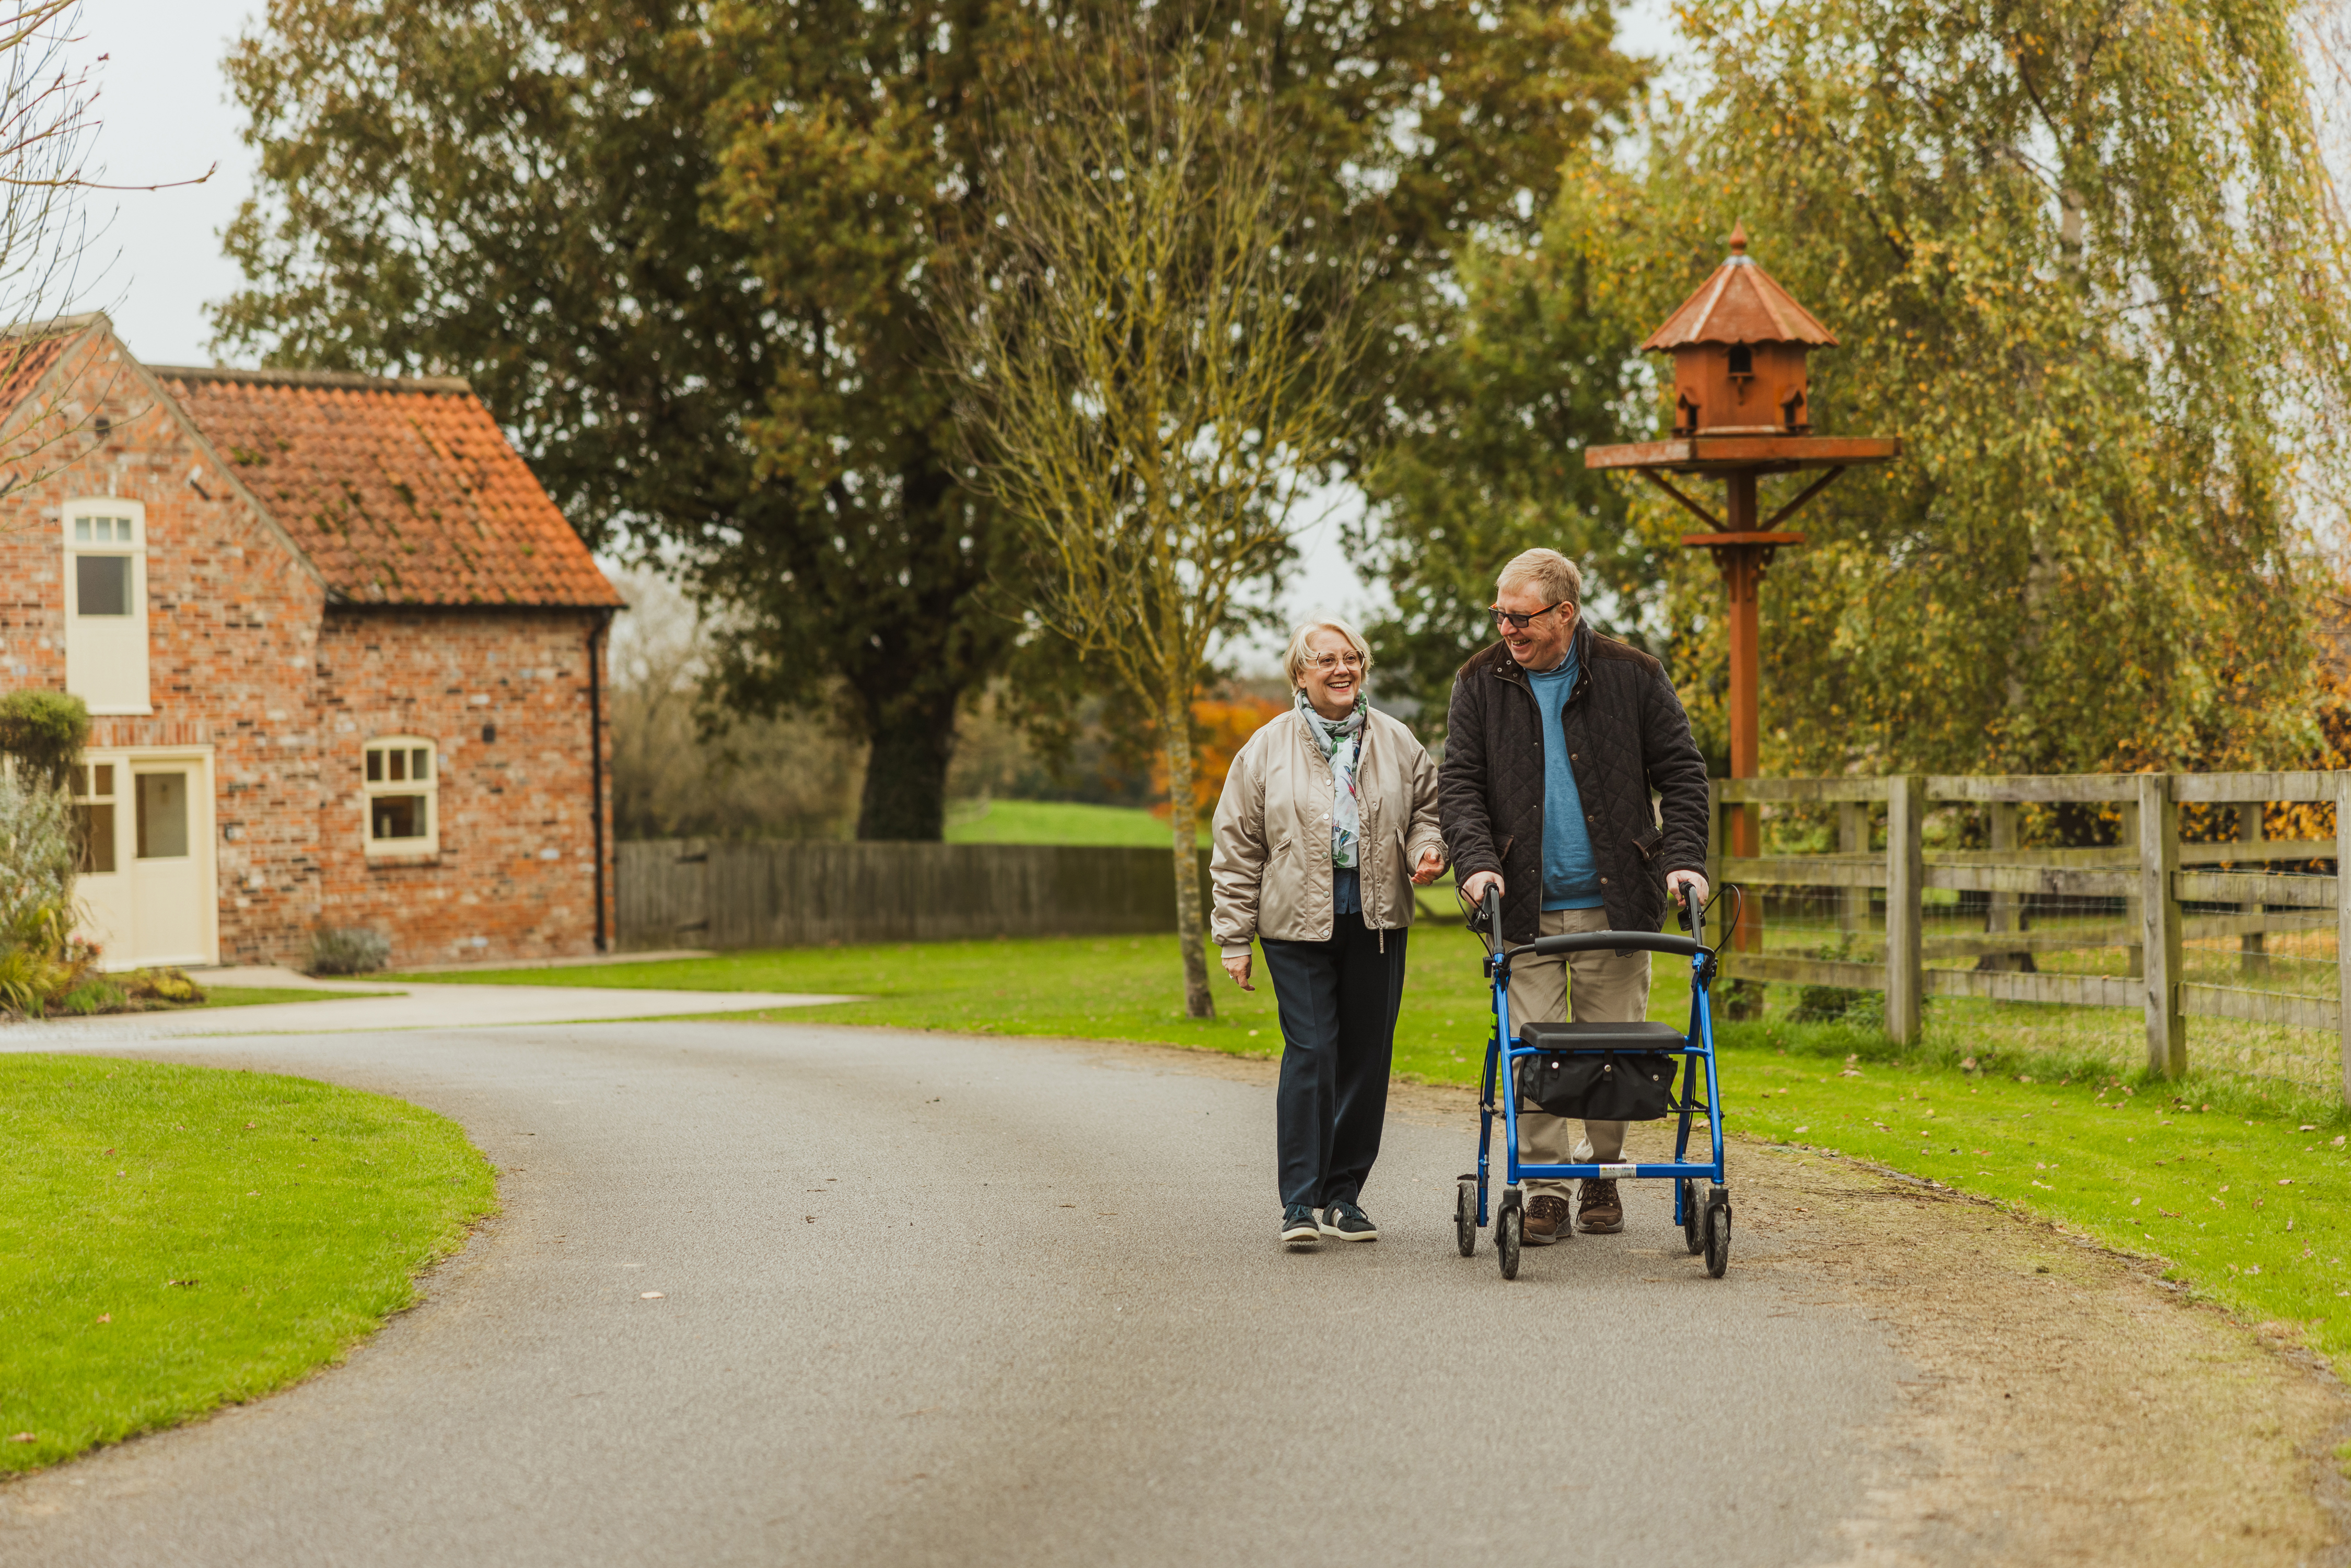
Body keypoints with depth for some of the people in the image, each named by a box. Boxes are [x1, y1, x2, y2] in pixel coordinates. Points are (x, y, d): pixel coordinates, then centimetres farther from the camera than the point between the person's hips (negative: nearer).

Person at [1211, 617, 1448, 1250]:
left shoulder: (1397, 744, 9)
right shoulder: (1267, 751, 3)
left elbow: (1427, 810, 20)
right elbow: (1238, 849, 5)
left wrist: (1426, 852, -4)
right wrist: (1234, 937, 2)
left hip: (1376, 922, 3)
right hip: (1297, 922, -3)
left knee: (1367, 1056, 5)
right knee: (1310, 1052, -11)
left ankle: (1345, 1194, 16)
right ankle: (1300, 1202, -7)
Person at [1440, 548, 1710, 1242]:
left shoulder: (1631, 677, 1)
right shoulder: (1481, 684, 5)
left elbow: (1681, 773, 5)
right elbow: (1458, 783, 4)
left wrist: (1683, 858, -7)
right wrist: (1476, 860, -12)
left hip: (1614, 901, 0)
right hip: (1525, 905, 1)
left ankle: (1600, 1173, 21)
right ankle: (1544, 1189, 2)